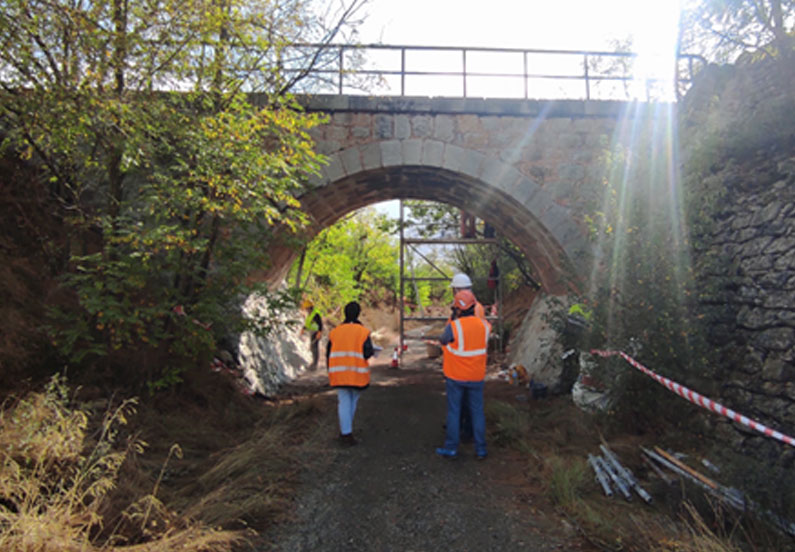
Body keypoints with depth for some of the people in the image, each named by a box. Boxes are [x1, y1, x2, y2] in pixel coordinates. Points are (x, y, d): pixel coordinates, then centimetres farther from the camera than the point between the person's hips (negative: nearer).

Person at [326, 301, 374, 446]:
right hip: (357, 372, -2)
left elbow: (328, 354, 6)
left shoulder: (335, 332, 5)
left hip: (339, 373, 2)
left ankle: (346, 434, 4)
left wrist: (331, 372, 17)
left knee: (344, 402, 7)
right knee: (353, 400, 18)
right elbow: (367, 353, -13)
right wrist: (372, 351, 10)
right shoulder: (363, 332, -6)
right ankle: (345, 431, 25)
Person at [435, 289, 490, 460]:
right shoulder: (484, 325, -8)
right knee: (477, 411, 14)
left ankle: (451, 448, 20)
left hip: (455, 377, -3)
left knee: (454, 411, 11)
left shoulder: (452, 327, -21)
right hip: (476, 377, 3)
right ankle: (481, 449, 21)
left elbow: (443, 341, -4)